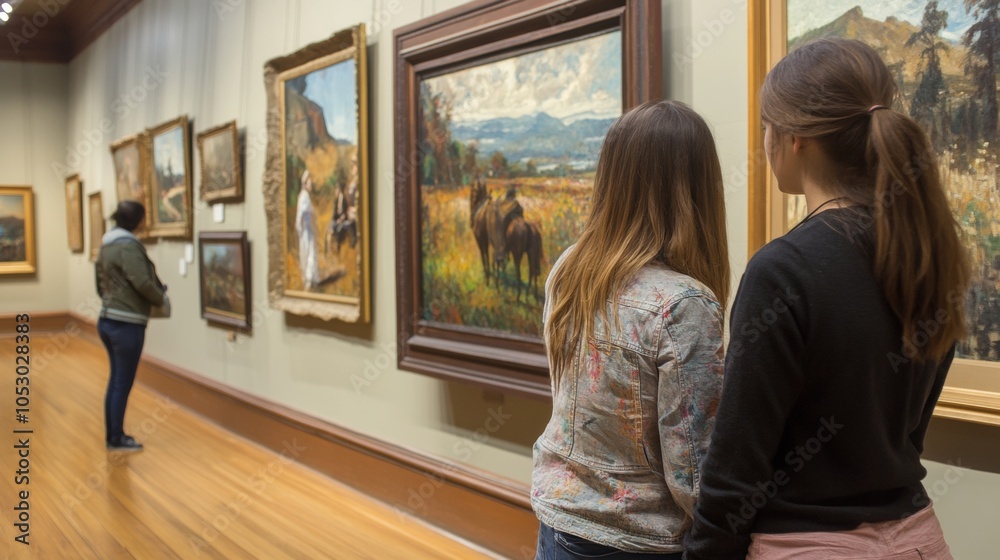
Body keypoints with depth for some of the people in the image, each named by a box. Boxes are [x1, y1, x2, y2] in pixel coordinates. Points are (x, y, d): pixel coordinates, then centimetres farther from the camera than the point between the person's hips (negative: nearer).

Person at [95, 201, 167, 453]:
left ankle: (112, 435, 24)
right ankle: (117, 440, 9)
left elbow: (101, 283, 19)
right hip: (126, 324, -9)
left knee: (115, 380, 16)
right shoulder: (128, 246, -16)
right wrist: (161, 298, -6)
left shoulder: (106, 245, 13)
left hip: (107, 320, 9)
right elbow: (143, 283, -22)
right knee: (123, 383, 0)